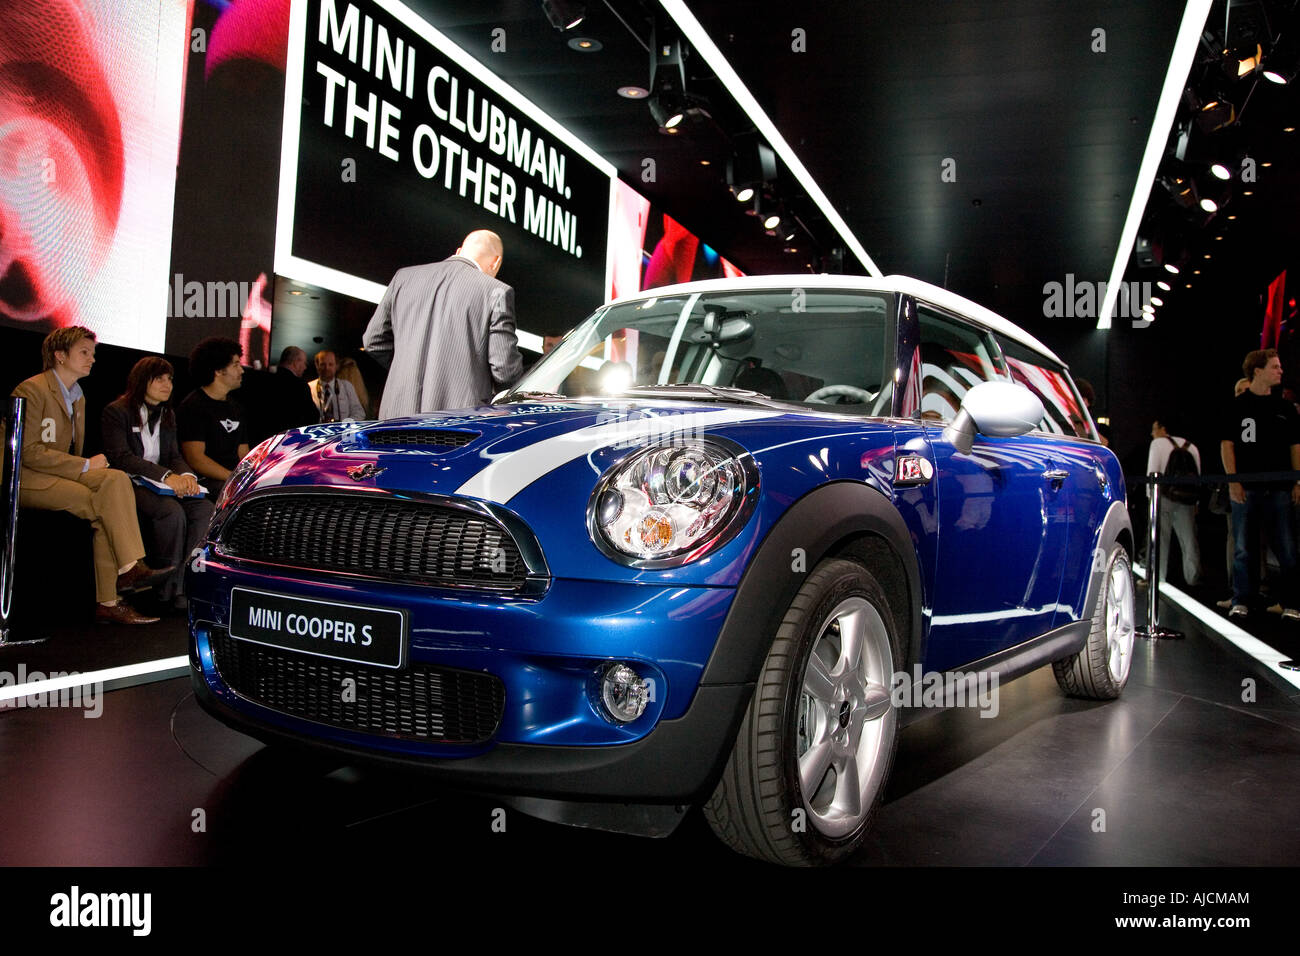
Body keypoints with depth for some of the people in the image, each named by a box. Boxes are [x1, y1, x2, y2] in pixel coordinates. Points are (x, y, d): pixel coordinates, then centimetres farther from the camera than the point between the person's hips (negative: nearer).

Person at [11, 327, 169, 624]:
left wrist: (86, 466, -2)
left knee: (115, 478, -22)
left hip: (61, 475, 8)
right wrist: (85, 466, -16)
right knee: (103, 506, -26)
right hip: (27, 480, -7)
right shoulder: (32, 390, -9)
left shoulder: (77, 396, 19)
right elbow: (29, 451, -17)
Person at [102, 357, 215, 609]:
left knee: (205, 509, -23)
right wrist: (166, 476, -24)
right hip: (130, 485, -6)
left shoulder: (167, 415, 20)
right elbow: (120, 457, -13)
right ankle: (171, 589, -22)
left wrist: (186, 475, -11)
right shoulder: (116, 411, -1)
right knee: (172, 511, -33)